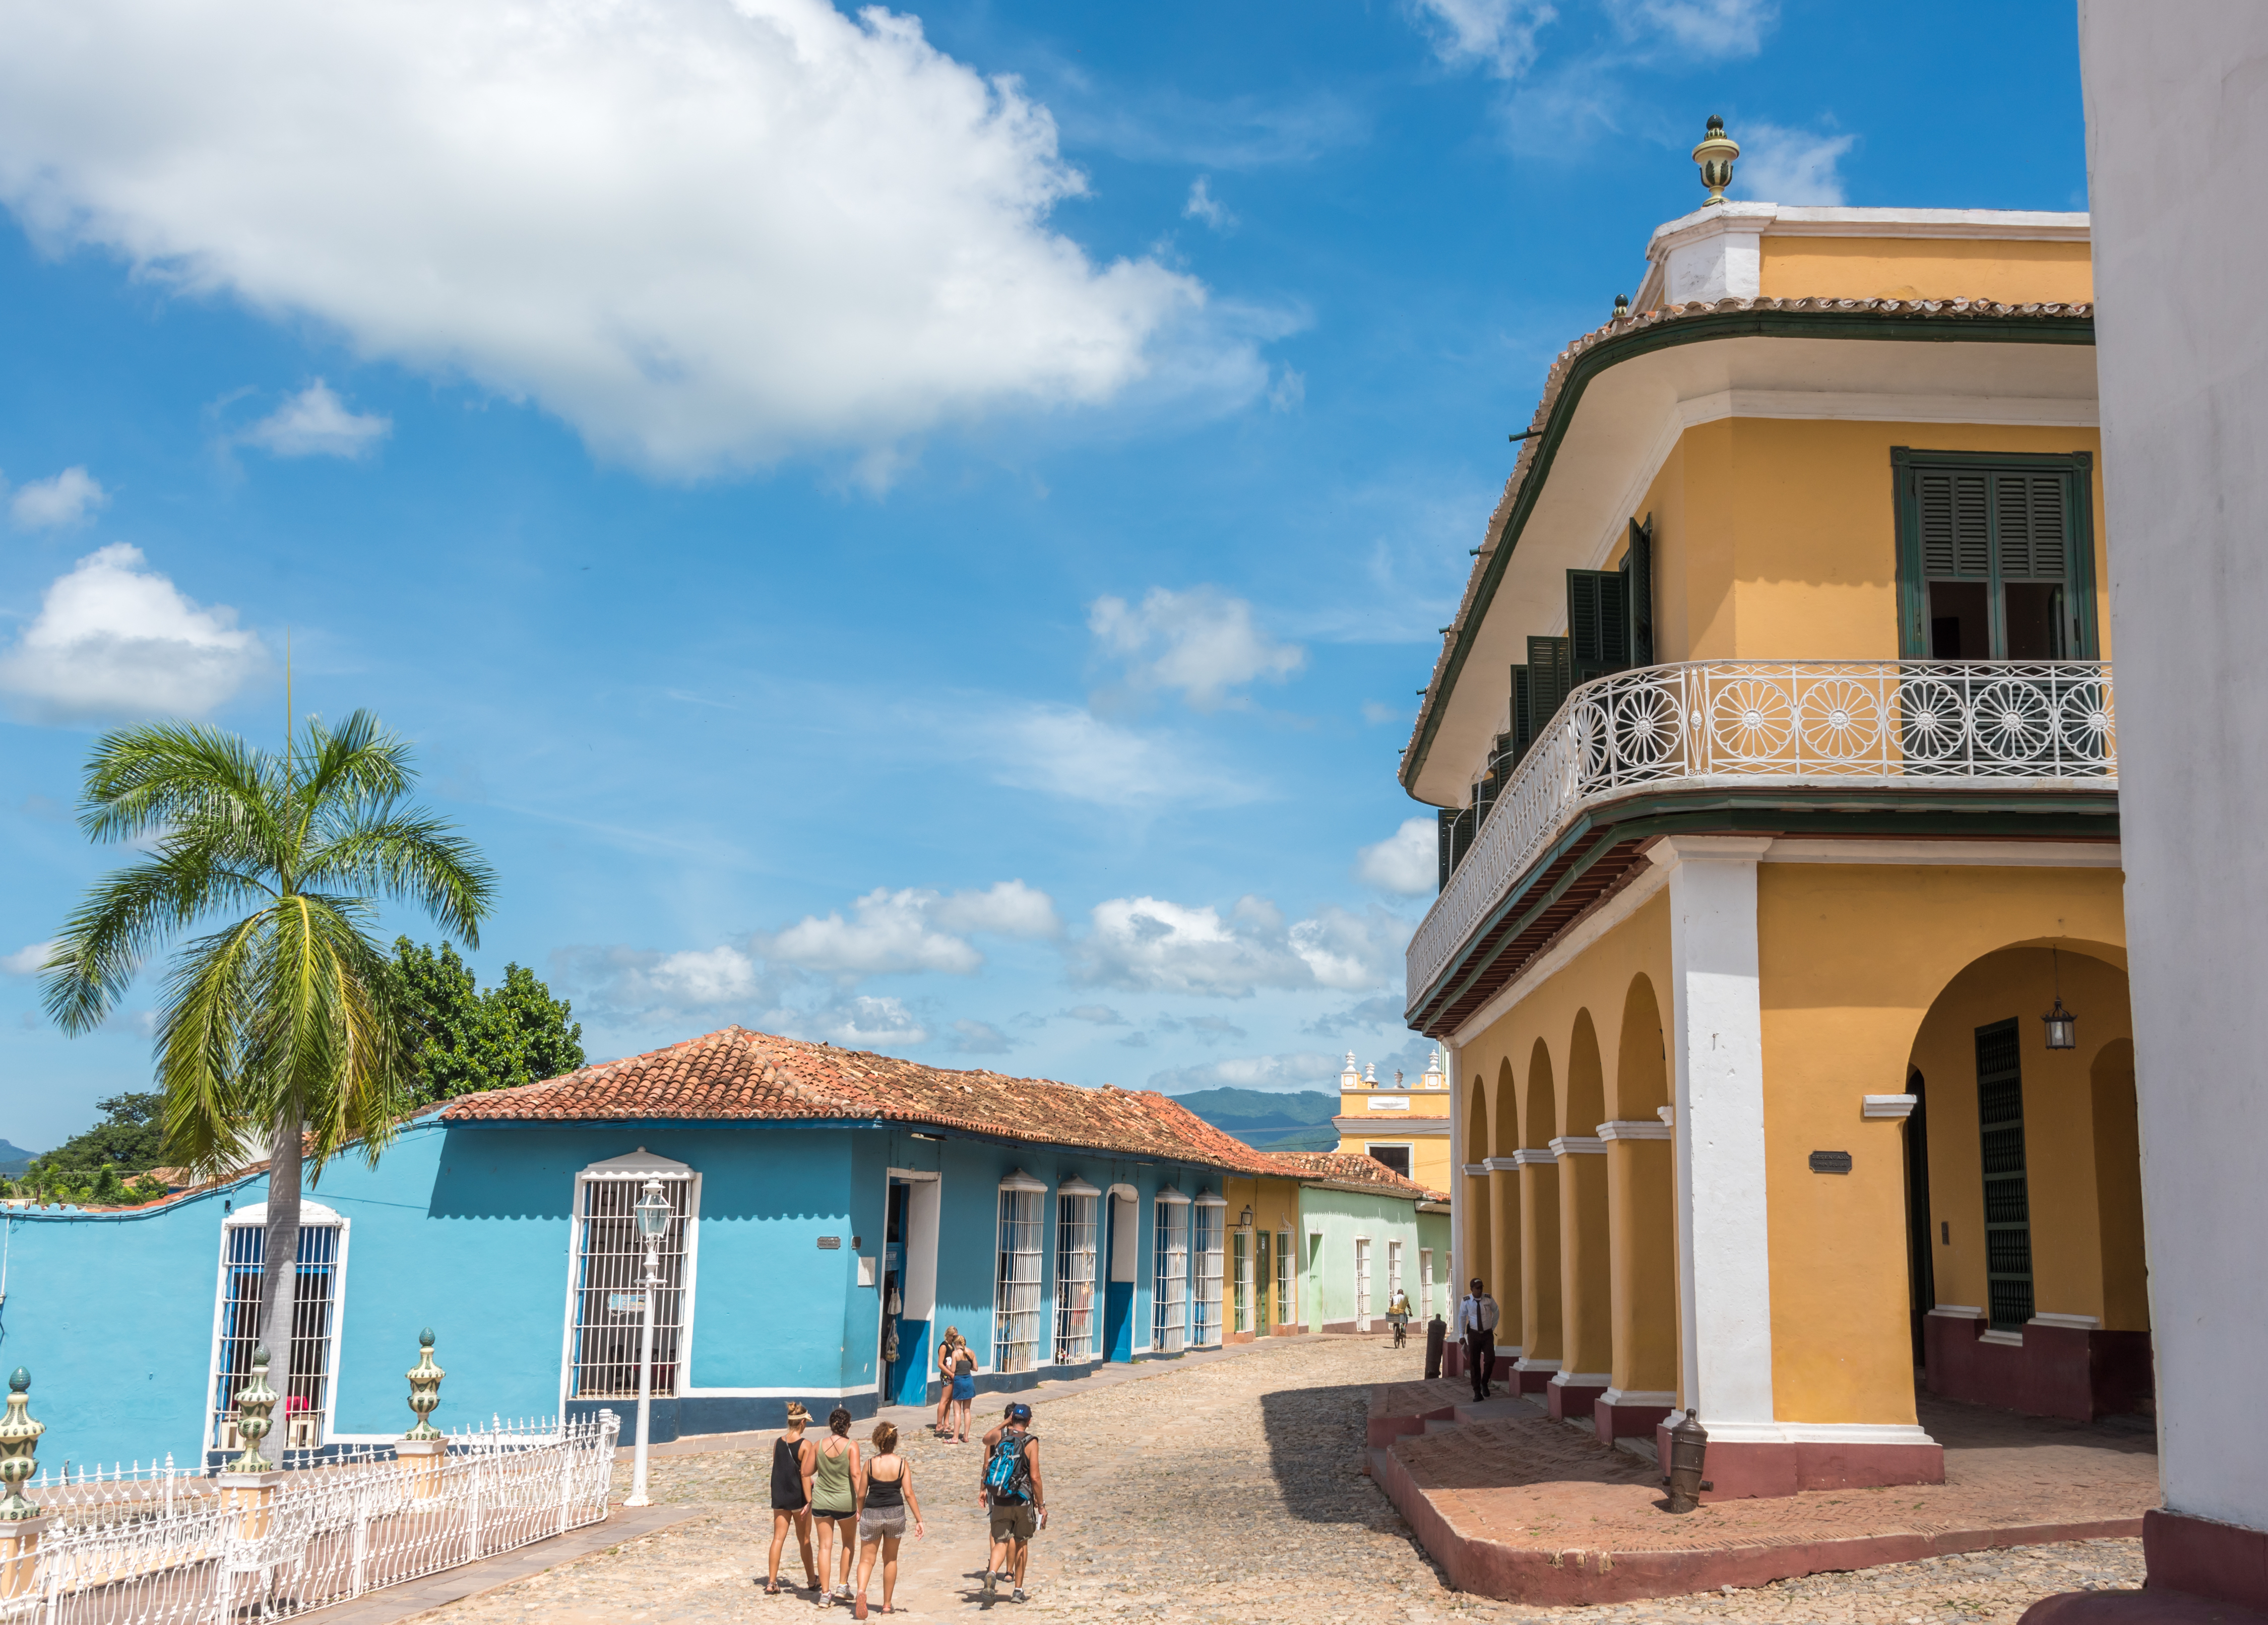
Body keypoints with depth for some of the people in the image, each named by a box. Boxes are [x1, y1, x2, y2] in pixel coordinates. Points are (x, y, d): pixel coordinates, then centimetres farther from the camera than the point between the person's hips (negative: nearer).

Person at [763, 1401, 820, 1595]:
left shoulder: (778, 1443, 1)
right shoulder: (806, 1445, -13)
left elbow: (777, 1469, 9)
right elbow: (805, 1474, -16)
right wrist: (809, 1501, -13)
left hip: (779, 1497, 4)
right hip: (798, 1497, -4)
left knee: (778, 1538, 6)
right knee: (805, 1539, 11)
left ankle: (772, 1583, 0)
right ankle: (812, 1580, 25)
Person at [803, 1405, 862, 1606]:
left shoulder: (819, 1446, 0)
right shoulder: (851, 1446, -10)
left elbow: (806, 1473, 5)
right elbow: (855, 1474, -18)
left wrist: (809, 1498, 18)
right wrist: (861, 1503, -16)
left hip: (821, 1501, 2)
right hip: (845, 1501, -2)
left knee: (824, 1546, 8)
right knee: (849, 1543, 20)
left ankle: (825, 1594, 7)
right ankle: (843, 1586, 18)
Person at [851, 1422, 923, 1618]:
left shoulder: (870, 1463, -6)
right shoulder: (902, 1464, -6)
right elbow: (909, 1494, -8)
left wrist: (859, 1512, 19)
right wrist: (919, 1520, -2)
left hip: (872, 1513, -1)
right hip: (895, 1514, 1)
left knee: (867, 1559, 7)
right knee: (890, 1559, 18)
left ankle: (861, 1591, -22)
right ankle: (887, 1604, 23)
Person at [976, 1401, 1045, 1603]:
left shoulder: (998, 1435, -1)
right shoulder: (1030, 1442, -10)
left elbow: (986, 1440, 23)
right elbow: (1035, 1477, -12)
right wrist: (1042, 1505, -5)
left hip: (999, 1501, 2)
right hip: (1022, 1502, -2)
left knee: (1001, 1542, 2)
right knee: (1021, 1543, 16)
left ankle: (992, 1572, -28)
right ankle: (1018, 1590, 23)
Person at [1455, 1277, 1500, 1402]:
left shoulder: (1489, 1299, -7)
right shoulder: (1466, 1301, -8)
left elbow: (1496, 1312, 12)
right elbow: (1462, 1317, 4)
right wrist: (1461, 1335, 4)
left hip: (1488, 1334, 0)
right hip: (1474, 1334, 0)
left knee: (1490, 1360, -13)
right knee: (1474, 1364, 1)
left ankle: (1484, 1383, 14)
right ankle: (1477, 1392, 11)